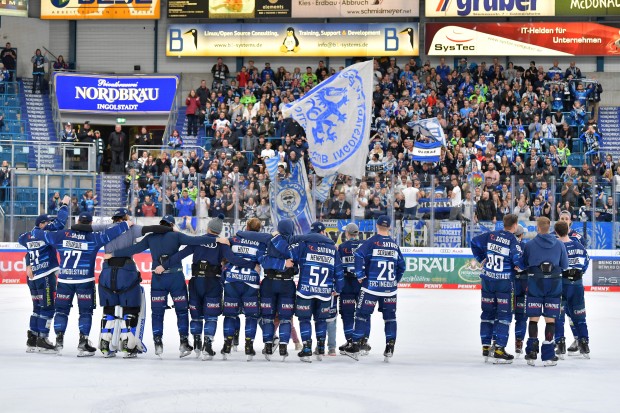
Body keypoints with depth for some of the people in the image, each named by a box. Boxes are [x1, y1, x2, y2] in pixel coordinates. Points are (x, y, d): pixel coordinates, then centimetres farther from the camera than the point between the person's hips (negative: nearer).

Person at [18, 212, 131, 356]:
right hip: (85, 280, -3)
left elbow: (43, 235, 6)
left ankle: (59, 340, 10)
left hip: (64, 279, 3)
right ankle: (83, 343, -1)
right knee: (85, 311, 4)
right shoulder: (93, 238, -7)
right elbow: (108, 234, -13)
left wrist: (27, 236, 22)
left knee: (62, 308, 13)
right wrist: (126, 225, -4)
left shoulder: (62, 235, 1)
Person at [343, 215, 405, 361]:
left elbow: (359, 255, -19)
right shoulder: (394, 244, 9)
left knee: (363, 314, 2)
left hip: (371, 286, -4)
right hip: (390, 288, 4)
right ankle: (389, 348, 8)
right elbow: (401, 265, 16)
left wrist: (360, 275, -9)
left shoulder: (372, 241, -6)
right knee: (390, 316, 11)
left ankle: (356, 346, 1)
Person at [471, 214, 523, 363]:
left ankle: (486, 348, 18)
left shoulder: (491, 236, 3)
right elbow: (518, 260, -18)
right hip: (504, 282, -5)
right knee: (504, 314, 1)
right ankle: (499, 349, -5)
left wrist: (481, 258, 20)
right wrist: (519, 266, 4)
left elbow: (474, 242, 11)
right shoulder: (513, 241, -13)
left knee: (488, 312, 14)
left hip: (487, 279, 5)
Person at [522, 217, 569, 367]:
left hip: (535, 283, -1)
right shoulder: (559, 245, 1)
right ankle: (548, 355, 2)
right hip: (554, 283, 1)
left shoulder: (529, 245, -1)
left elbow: (524, 264, 6)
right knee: (550, 318, 3)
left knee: (534, 317, 6)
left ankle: (532, 353, -1)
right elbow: (565, 266, 6)